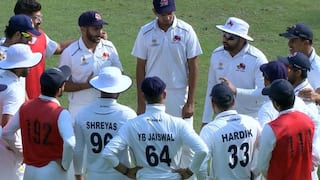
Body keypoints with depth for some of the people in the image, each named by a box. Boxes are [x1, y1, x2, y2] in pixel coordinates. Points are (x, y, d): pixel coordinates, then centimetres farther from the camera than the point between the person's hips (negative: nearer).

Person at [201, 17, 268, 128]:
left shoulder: (257, 59, -13)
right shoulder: (217, 55, 3)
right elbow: (211, 87, 11)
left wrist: (236, 91, -30)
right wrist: (206, 120, 11)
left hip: (251, 119, -4)